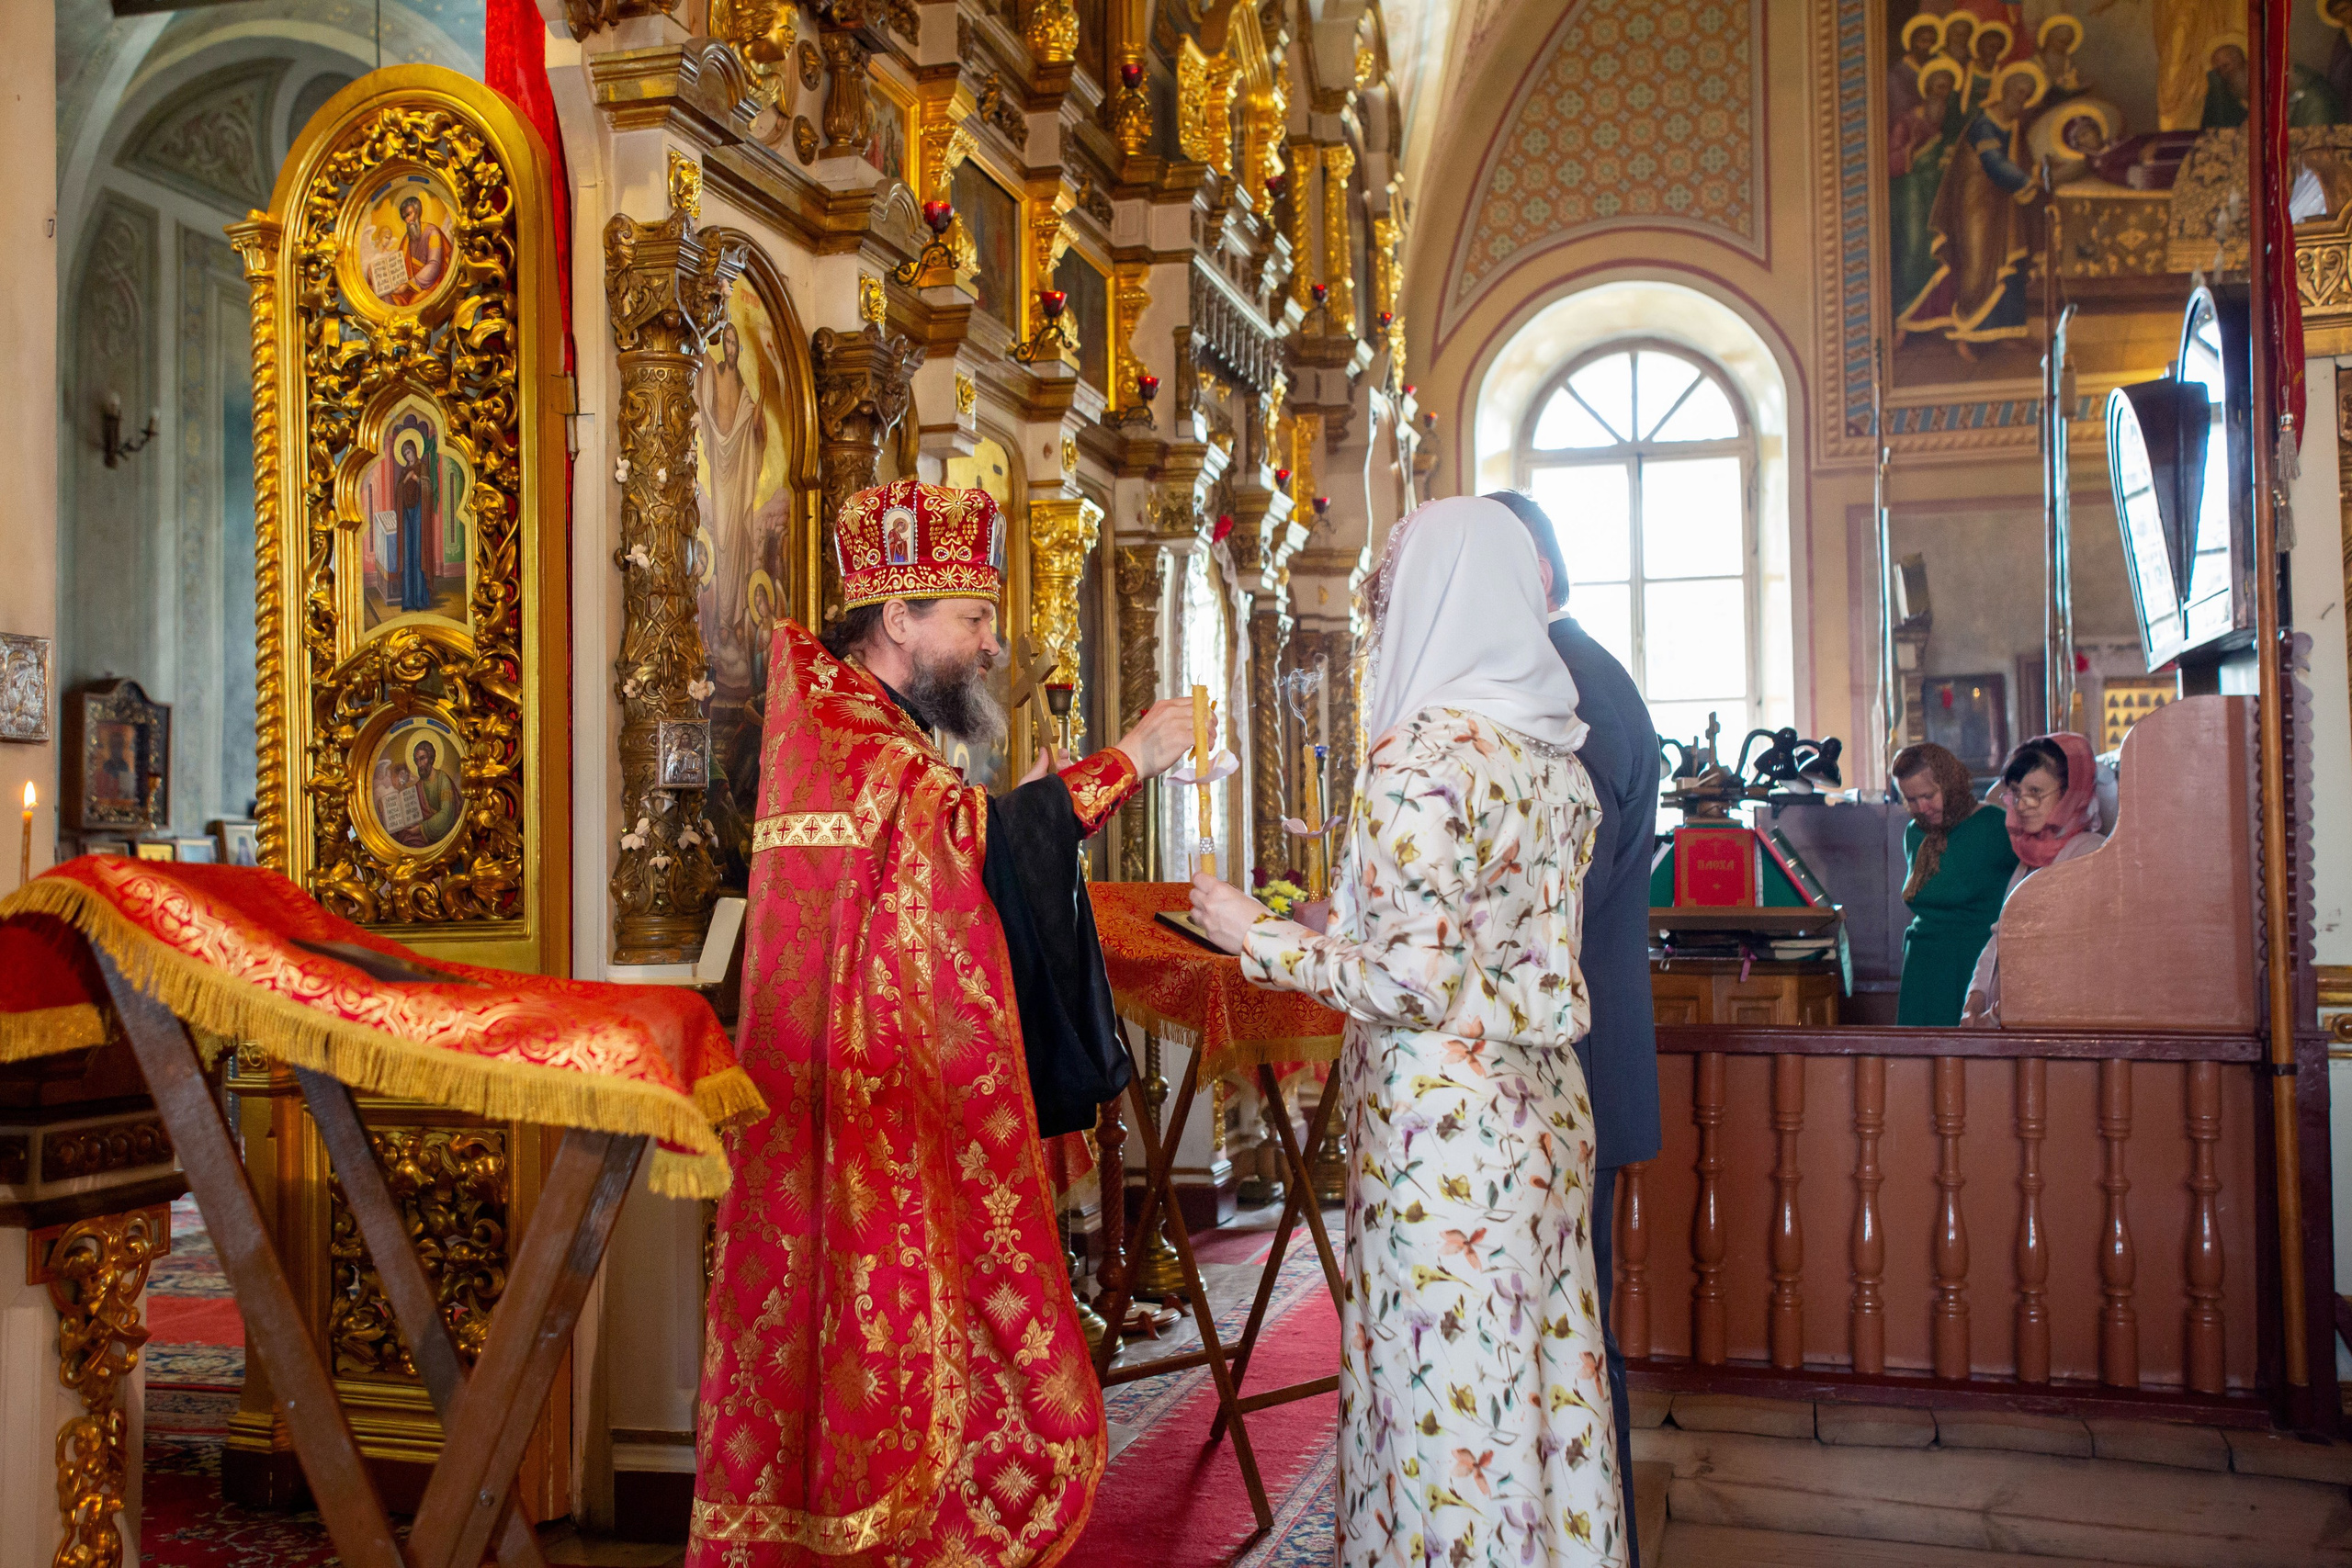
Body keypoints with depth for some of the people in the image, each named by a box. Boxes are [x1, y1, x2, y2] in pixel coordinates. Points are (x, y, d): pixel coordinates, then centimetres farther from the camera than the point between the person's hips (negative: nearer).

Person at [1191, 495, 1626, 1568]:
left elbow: (1415, 978, -20)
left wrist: (1258, 938, -8)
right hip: (1542, 1112, 8)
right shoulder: (1555, 753, 9)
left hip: (1445, 1126, -8)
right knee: (1542, 1377, 15)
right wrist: (1351, 905, 23)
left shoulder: (1422, 753, -16)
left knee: (1444, 1398, 3)